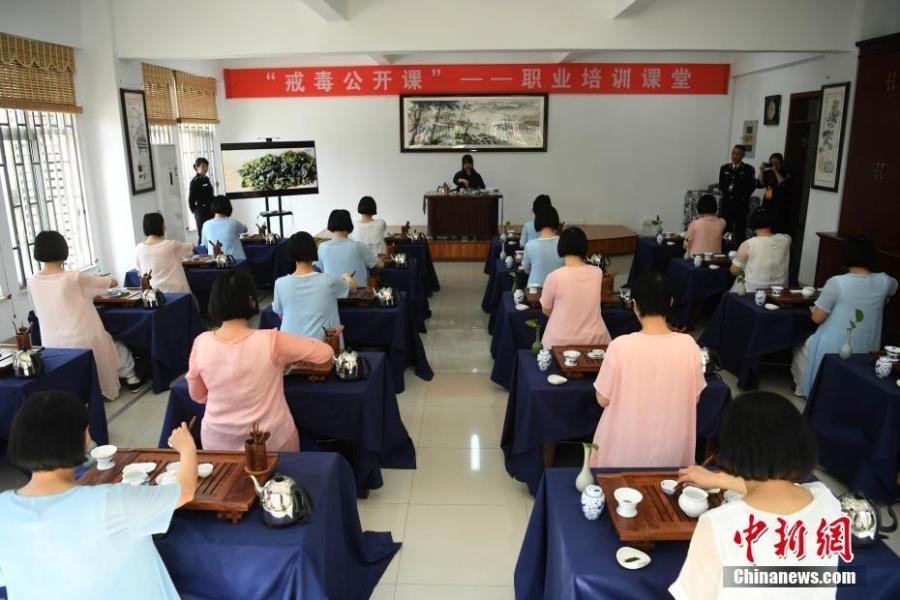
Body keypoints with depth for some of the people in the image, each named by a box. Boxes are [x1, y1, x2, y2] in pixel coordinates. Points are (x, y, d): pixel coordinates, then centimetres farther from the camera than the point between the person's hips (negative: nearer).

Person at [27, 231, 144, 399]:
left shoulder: (32, 282, -3)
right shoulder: (75, 278, -16)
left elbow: (38, 312, 11)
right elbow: (112, 283, -2)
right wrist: (110, 281, 22)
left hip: (53, 345, 4)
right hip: (83, 340, -4)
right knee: (118, 347, 25)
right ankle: (131, 379, 37)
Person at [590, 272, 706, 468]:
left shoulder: (620, 346, -23)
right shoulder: (688, 345, -16)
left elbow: (603, 399, -11)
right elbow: (694, 398, -2)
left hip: (626, 451, -2)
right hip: (672, 449, 3)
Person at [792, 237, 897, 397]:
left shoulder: (837, 282, -22)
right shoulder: (884, 281, -7)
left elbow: (817, 317, -14)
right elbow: (893, 286, 21)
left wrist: (813, 309, 8)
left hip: (834, 349, -5)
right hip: (866, 349, 5)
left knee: (803, 348, 27)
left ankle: (802, 388, 42)